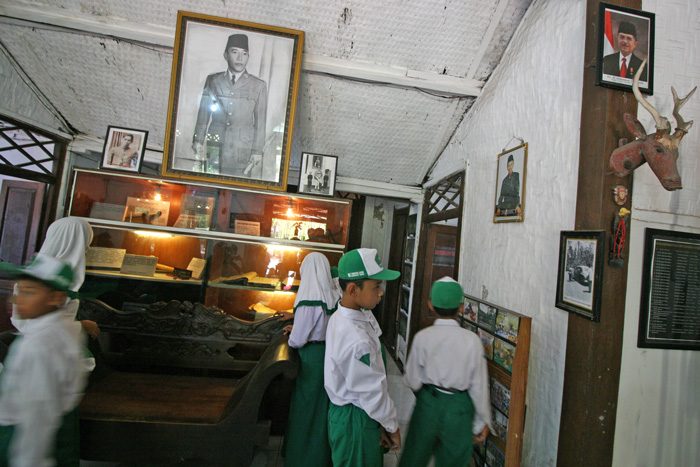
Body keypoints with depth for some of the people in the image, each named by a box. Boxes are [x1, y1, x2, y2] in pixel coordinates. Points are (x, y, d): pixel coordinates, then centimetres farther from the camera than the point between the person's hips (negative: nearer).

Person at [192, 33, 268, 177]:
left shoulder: (259, 85, 7)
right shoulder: (212, 80, 13)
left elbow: (260, 122, 4)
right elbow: (203, 113, 13)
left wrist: (257, 151, -2)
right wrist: (198, 141, 5)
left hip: (242, 151, -1)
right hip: (214, 147, 2)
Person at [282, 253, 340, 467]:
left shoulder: (308, 301, -25)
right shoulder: (336, 298, -6)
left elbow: (297, 341, -19)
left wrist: (290, 338, 3)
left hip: (311, 358, -6)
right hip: (331, 354, 6)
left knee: (307, 407, 13)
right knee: (325, 406, 22)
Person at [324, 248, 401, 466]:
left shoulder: (338, 316, -4)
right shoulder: (357, 342, -35)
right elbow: (374, 393, -23)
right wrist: (392, 426, -7)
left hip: (341, 410, 9)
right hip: (355, 423, -9)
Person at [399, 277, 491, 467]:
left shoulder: (422, 337, -14)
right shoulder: (472, 340, -14)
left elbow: (412, 381, -9)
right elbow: (479, 385, -7)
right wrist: (483, 421, 6)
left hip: (428, 403, 0)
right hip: (459, 408, 0)